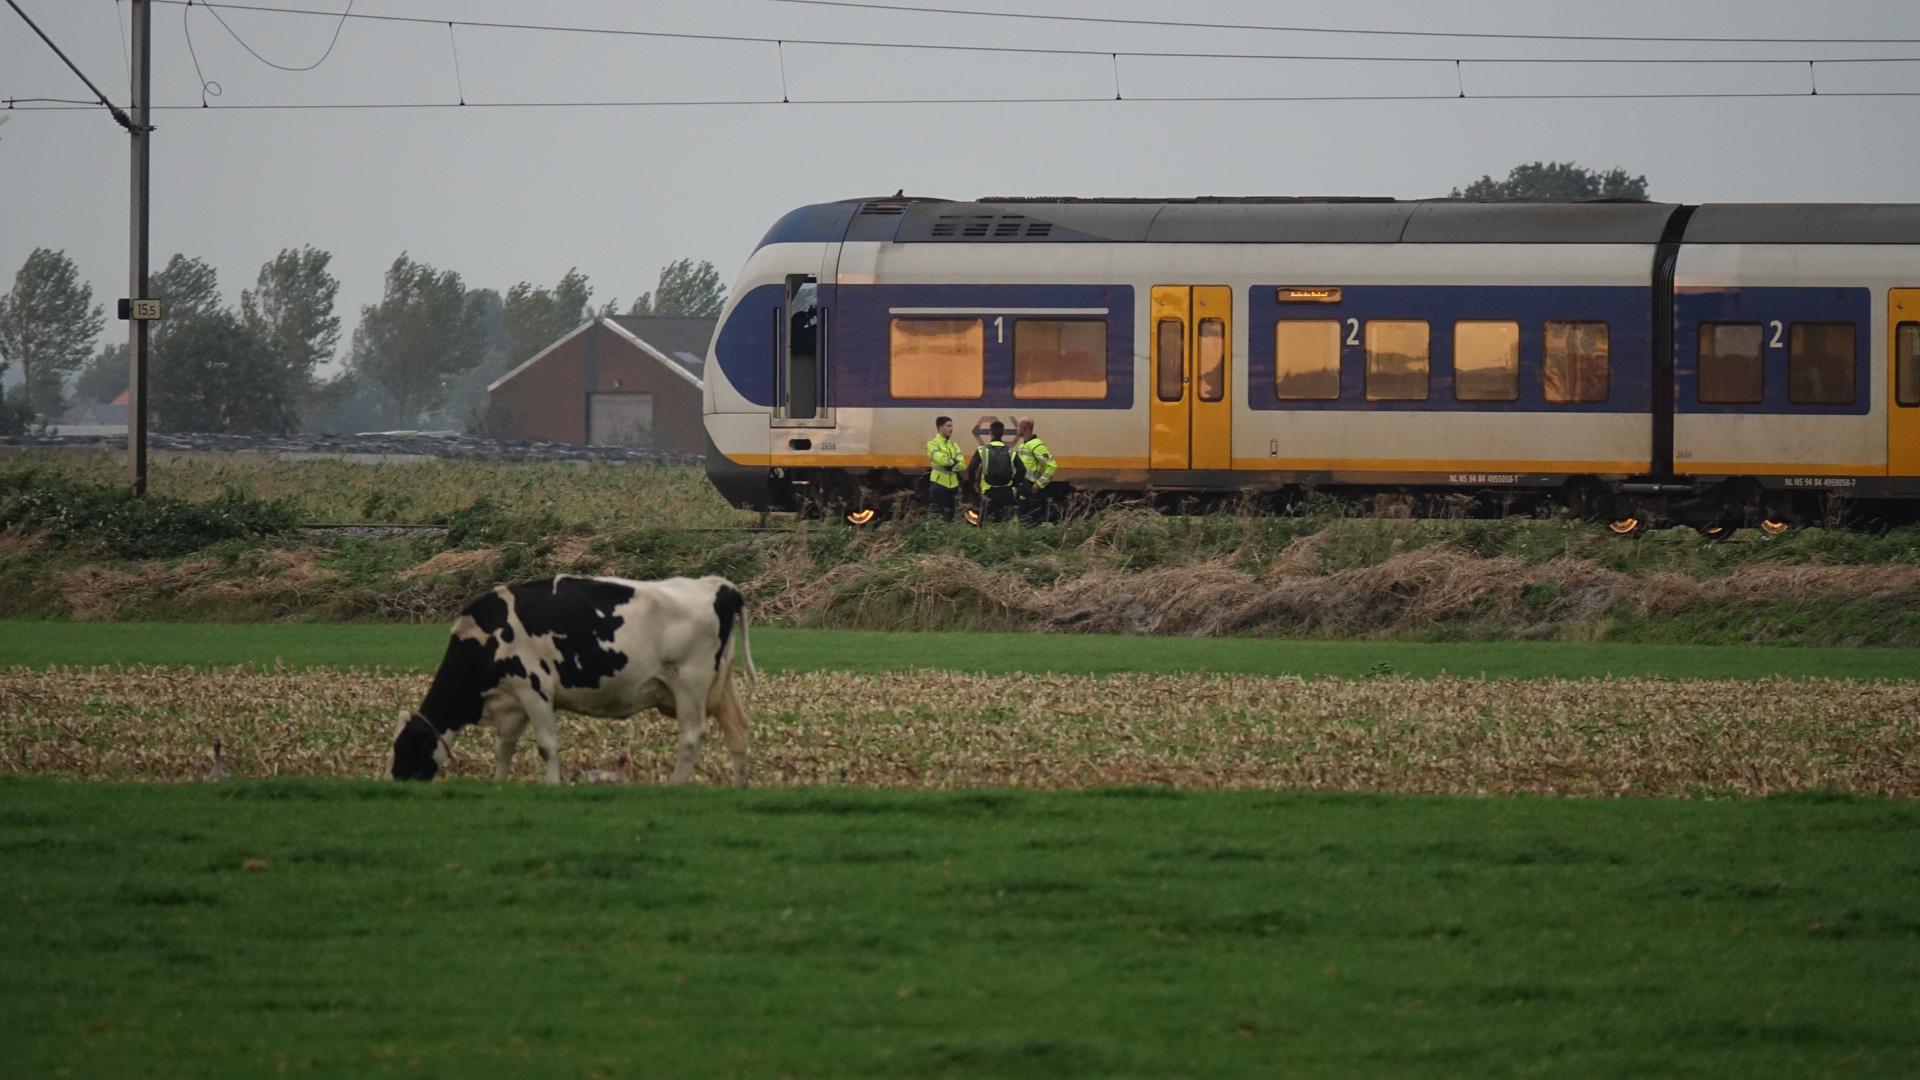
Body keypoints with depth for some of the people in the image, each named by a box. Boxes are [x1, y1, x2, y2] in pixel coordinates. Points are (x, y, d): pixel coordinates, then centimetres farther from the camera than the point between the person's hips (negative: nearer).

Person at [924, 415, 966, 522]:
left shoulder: (953, 445, 14)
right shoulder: (933, 444, -4)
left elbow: (961, 464, 2)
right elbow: (941, 459, -22)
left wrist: (949, 464, -14)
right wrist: (954, 462, -5)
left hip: (952, 485, 6)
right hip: (938, 484, -6)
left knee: (948, 516, 12)